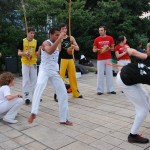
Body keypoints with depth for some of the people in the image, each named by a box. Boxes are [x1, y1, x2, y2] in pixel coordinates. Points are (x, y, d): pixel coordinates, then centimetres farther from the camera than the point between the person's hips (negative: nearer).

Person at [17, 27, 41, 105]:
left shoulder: (36, 42, 1)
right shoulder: (22, 41, -5)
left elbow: (37, 53, 1)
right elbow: (19, 53, -5)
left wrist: (39, 50, -20)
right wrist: (25, 53, -25)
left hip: (33, 63, 3)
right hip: (25, 63, -3)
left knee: (34, 80, 10)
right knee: (26, 80, 0)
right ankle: (26, 97, 7)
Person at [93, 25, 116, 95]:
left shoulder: (110, 38, 2)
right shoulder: (97, 39, 2)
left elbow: (113, 48, 8)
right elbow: (94, 49, 6)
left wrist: (109, 48, -13)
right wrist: (98, 50, -15)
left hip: (108, 58, 1)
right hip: (100, 59, -1)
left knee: (109, 74, 4)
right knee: (100, 74, 0)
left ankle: (110, 89, 12)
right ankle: (100, 90, 6)